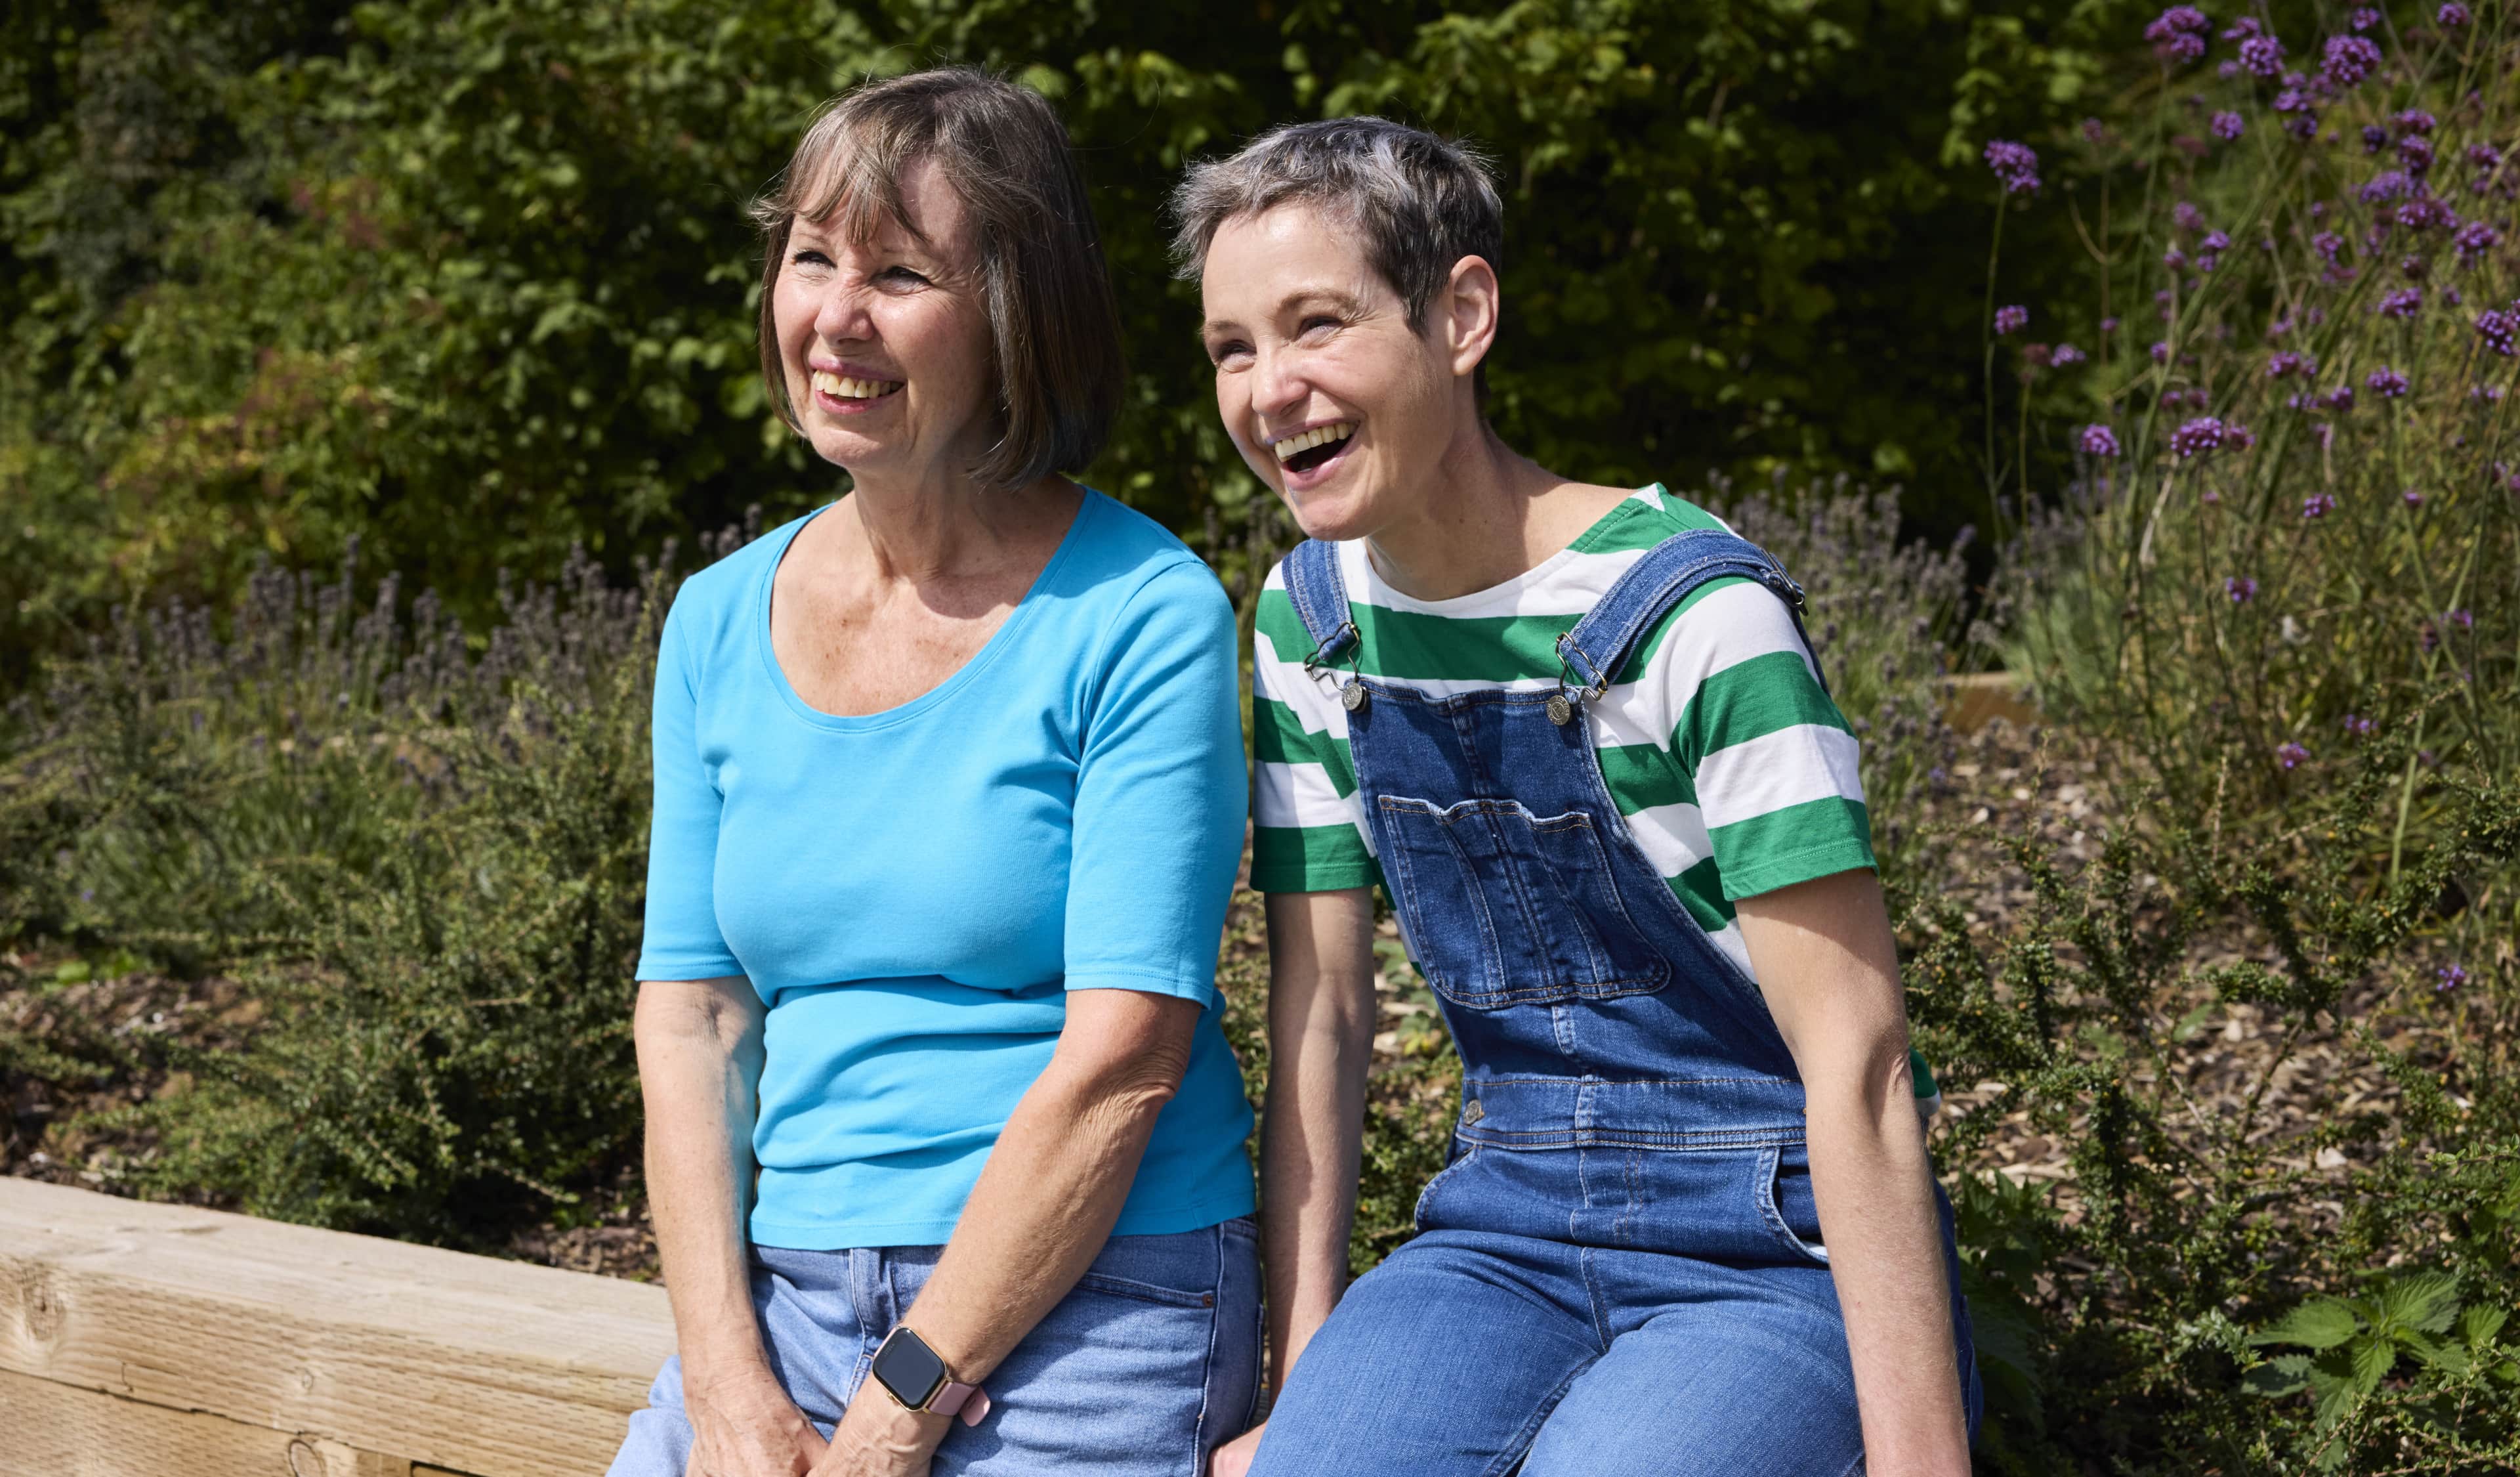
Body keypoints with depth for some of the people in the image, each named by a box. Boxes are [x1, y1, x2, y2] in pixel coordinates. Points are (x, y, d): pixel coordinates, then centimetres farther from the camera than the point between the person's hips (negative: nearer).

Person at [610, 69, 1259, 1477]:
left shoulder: (1142, 618, -9)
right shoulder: (719, 624, 7)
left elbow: (1120, 1060, -14)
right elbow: (690, 1015, 5)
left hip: (1086, 1308, -4)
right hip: (784, 1299, 5)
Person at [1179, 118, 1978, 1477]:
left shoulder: (1695, 614, -18)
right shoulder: (1310, 621, 2)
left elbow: (1856, 1062, -20)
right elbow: (1321, 1013, 5)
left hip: (1772, 1255, -5)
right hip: (1507, 1234, 5)